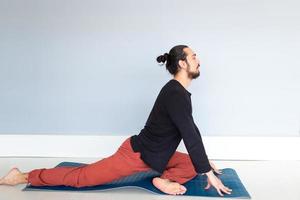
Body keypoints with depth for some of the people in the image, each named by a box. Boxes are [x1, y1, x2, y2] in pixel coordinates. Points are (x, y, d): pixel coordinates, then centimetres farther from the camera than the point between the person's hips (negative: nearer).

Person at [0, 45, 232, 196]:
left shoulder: (178, 92, 7)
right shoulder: (176, 94, -25)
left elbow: (192, 132, 18)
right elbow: (191, 138, -26)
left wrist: (206, 160, 21)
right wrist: (209, 174, -18)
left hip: (151, 155, 10)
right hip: (135, 155, -10)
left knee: (193, 165, 11)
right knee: (81, 177, -2)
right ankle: (22, 176, 8)